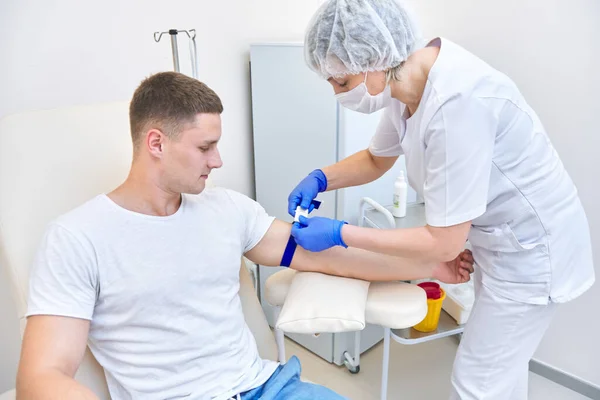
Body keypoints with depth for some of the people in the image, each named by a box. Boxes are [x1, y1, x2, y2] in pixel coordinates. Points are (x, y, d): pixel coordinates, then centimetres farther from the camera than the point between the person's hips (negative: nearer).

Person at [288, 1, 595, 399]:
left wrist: (338, 234, -24)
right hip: (499, 241, 8)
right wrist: (320, 179, -6)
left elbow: (444, 242, -29)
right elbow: (376, 159, 10)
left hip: (531, 250, -8)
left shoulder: (455, 103, -35)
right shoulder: (406, 79, -8)